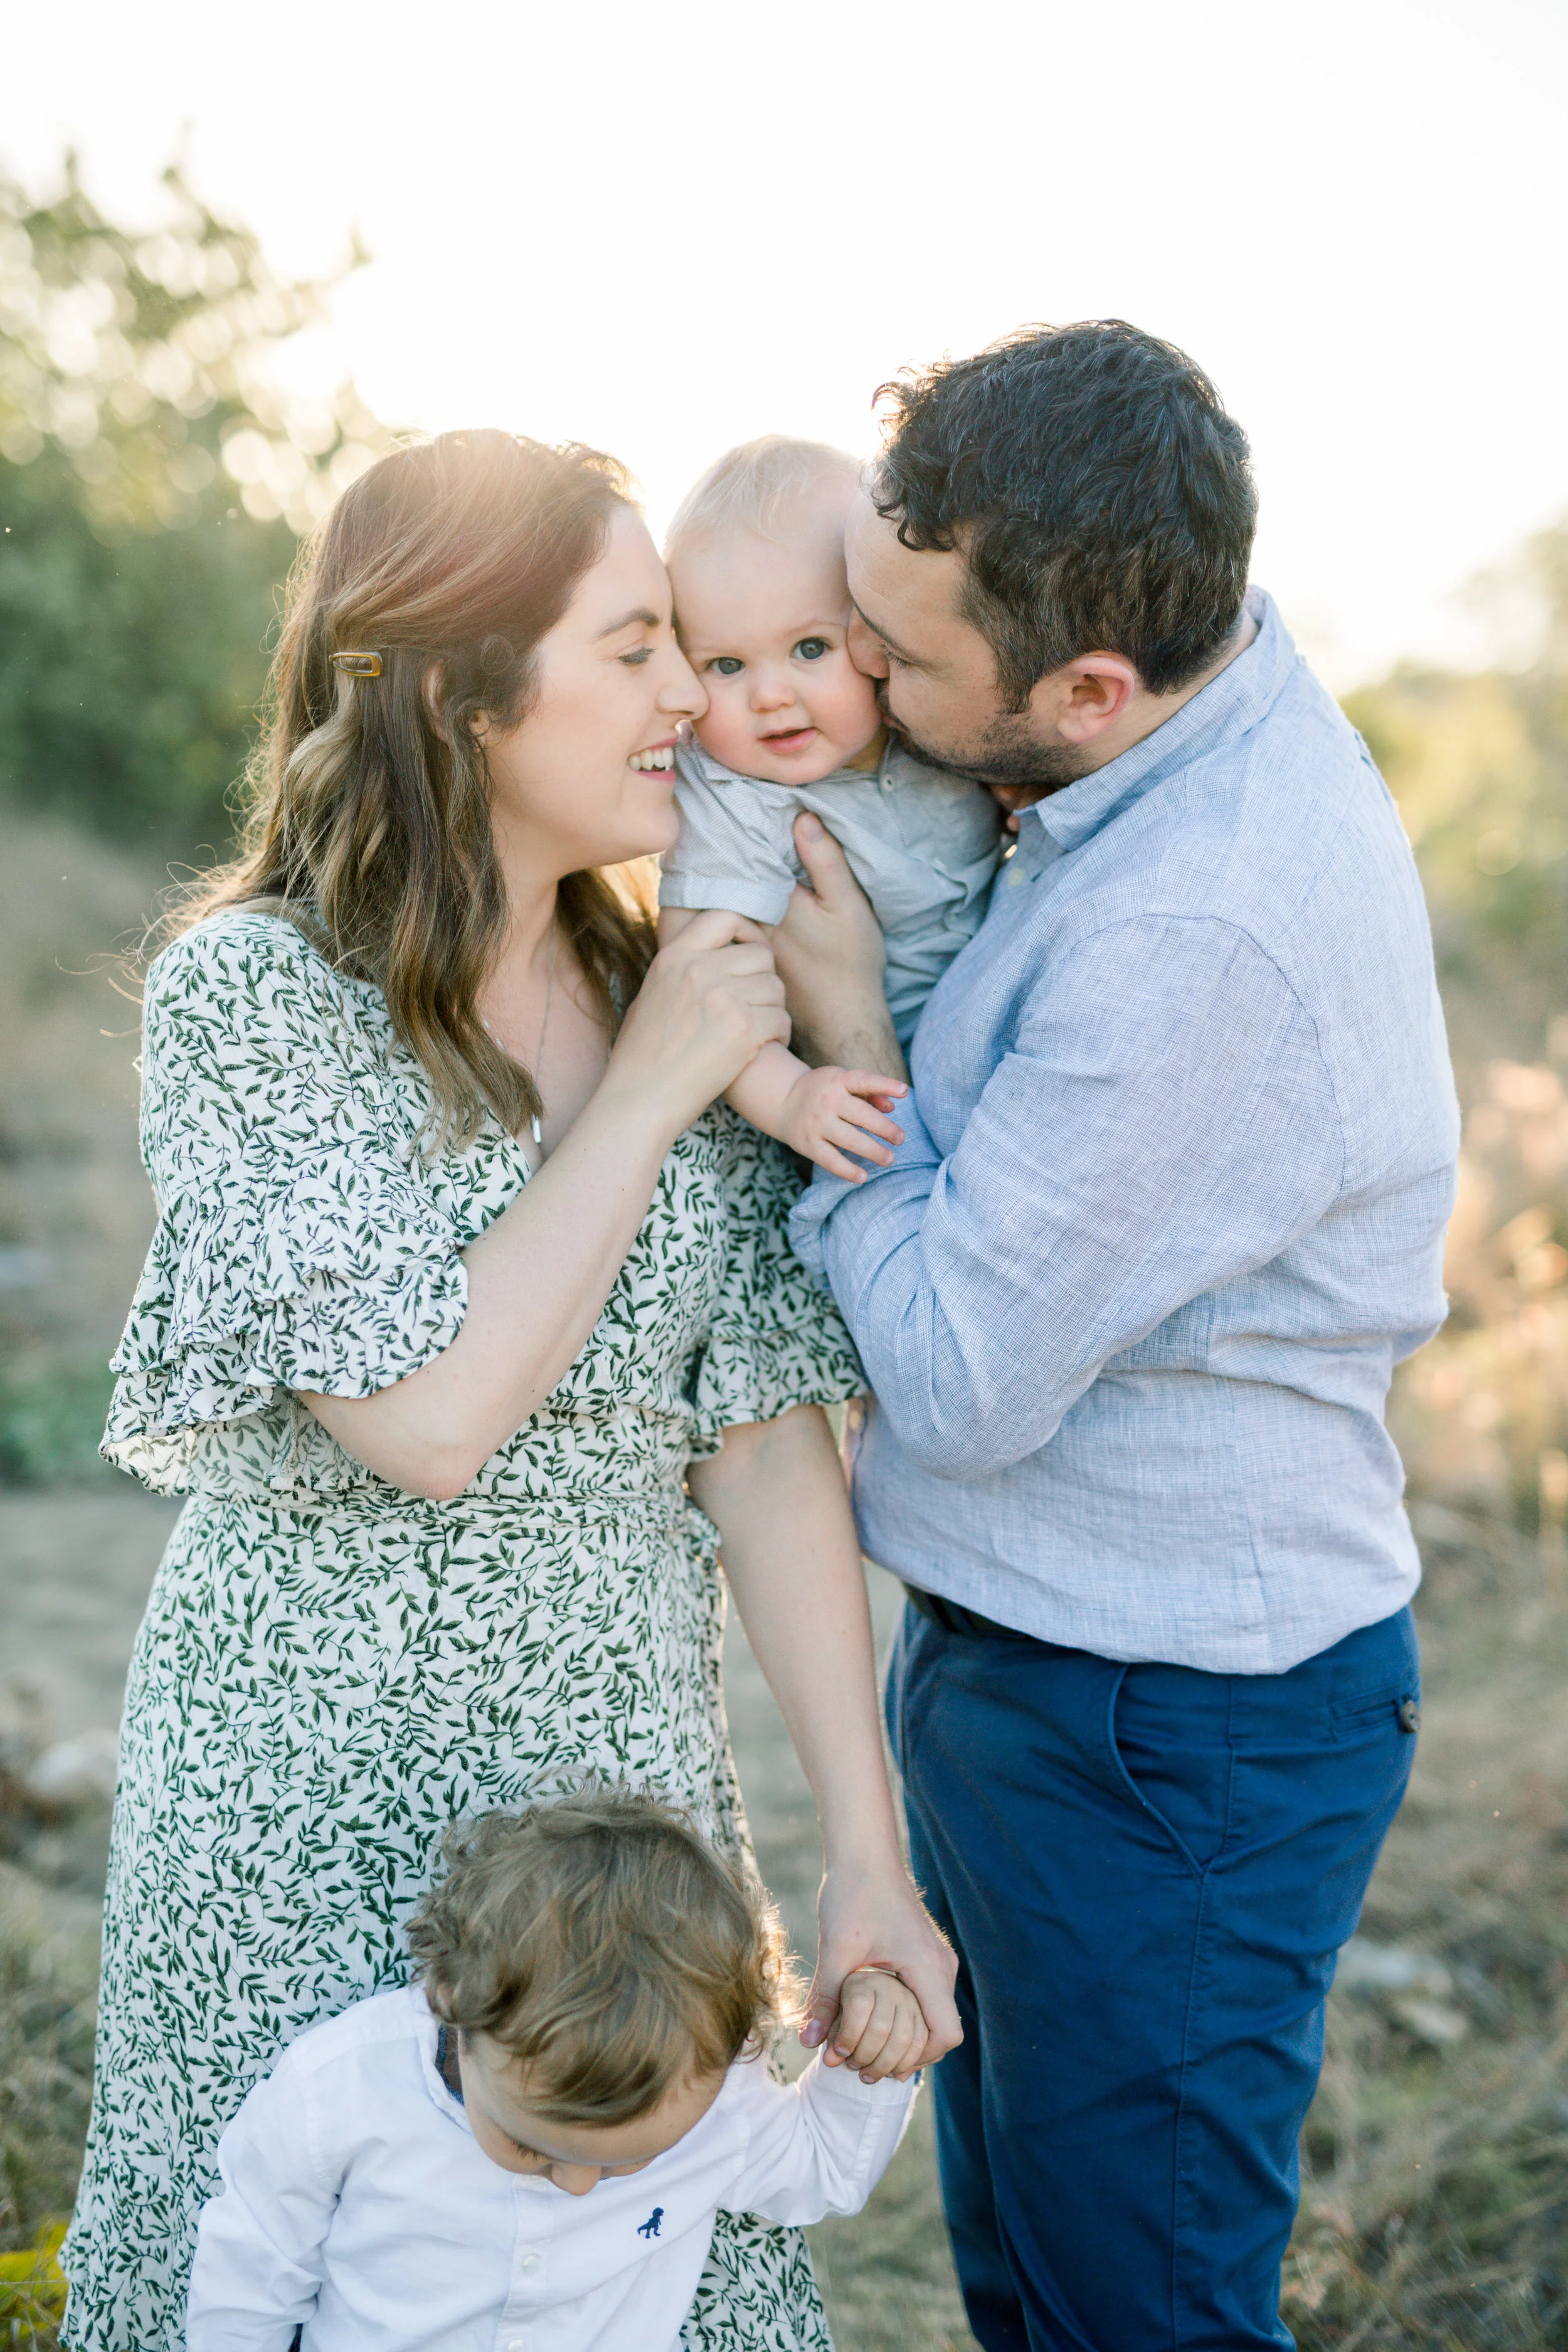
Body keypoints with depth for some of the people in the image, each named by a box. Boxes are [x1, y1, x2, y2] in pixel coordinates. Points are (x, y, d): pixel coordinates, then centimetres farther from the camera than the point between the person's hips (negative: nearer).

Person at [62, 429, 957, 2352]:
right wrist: (651, 1095, -16)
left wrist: (867, 1851, -4)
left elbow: (765, 1440, -1)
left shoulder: (671, 993, 0)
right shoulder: (248, 992, -14)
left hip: (626, 1770, 4)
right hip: (317, 1798, -4)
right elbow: (427, 1413, -23)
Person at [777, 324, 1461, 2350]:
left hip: (1163, 1747, -9)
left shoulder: (1198, 933, -33)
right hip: (1016, 1657, 10)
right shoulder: (1221, 706, -2)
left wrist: (842, 1040, -14)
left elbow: (955, 1385, -24)